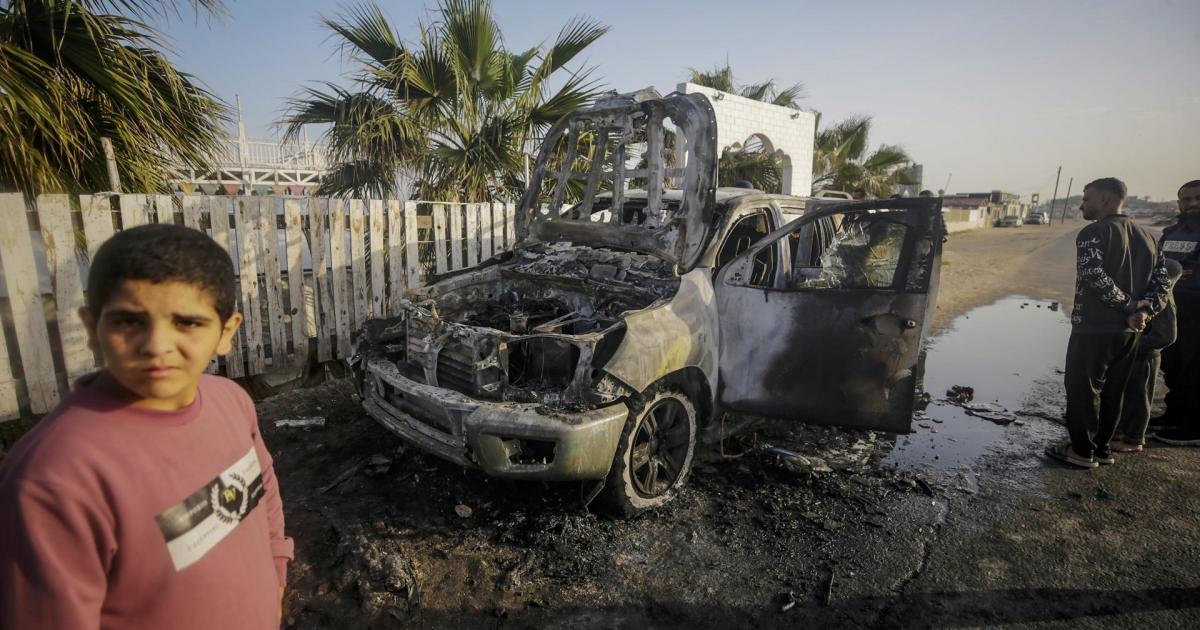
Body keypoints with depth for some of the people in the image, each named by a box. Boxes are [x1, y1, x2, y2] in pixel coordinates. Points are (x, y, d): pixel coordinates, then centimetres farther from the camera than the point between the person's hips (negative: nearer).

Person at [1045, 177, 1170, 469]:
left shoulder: (1093, 233, -13)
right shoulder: (1147, 237, 12)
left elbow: (1094, 277, -24)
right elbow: (1161, 281, 8)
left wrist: (1129, 306, -14)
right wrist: (1144, 310, -5)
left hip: (1093, 328, -7)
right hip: (1128, 331, 7)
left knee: (1082, 390, 4)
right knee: (1112, 392, 16)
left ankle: (1082, 451, 11)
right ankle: (1102, 448, 26)